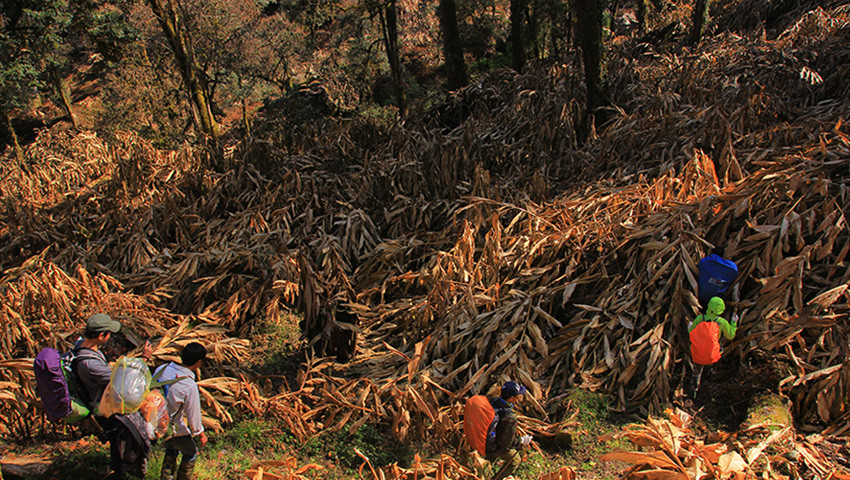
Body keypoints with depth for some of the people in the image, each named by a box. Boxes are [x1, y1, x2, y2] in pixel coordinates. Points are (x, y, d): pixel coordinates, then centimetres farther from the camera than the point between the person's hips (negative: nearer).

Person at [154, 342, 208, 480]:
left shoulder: (162, 369, -11)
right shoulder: (190, 386, -28)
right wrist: (200, 433, 1)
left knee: (172, 448, 33)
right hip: (173, 430, -6)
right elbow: (193, 415, -17)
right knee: (191, 452, 23)